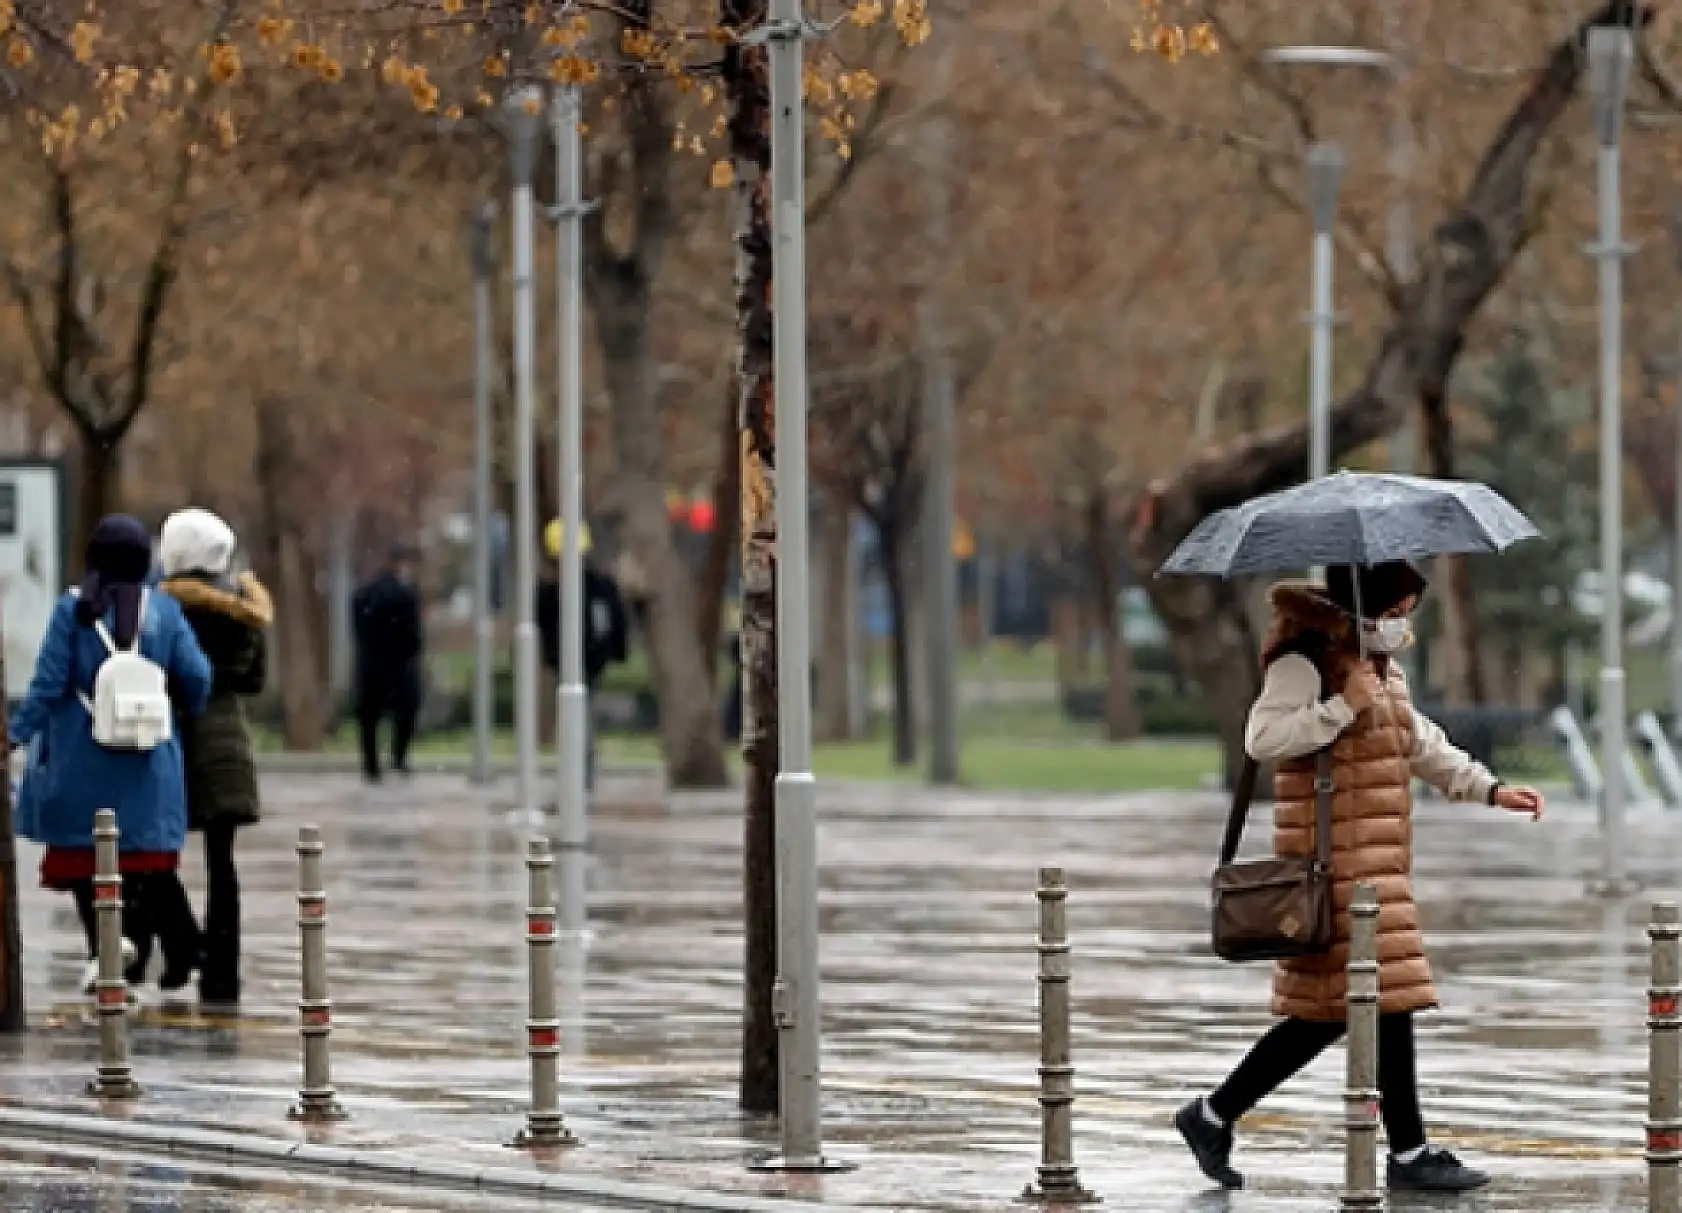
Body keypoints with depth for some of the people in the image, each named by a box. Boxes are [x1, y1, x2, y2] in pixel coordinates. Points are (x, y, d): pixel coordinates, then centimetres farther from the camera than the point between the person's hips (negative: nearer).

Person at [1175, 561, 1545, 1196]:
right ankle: (1409, 1154, -4)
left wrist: (1491, 791, 18)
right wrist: (1344, 707, -21)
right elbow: (1263, 737, -22)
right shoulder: (1304, 662, -9)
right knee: (1389, 999, -10)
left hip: (1380, 862, 10)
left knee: (1326, 1011, 10)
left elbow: (1424, 746, 27)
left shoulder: (1382, 669, 20)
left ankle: (1213, 1114, 17)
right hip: (1336, 855, -10)